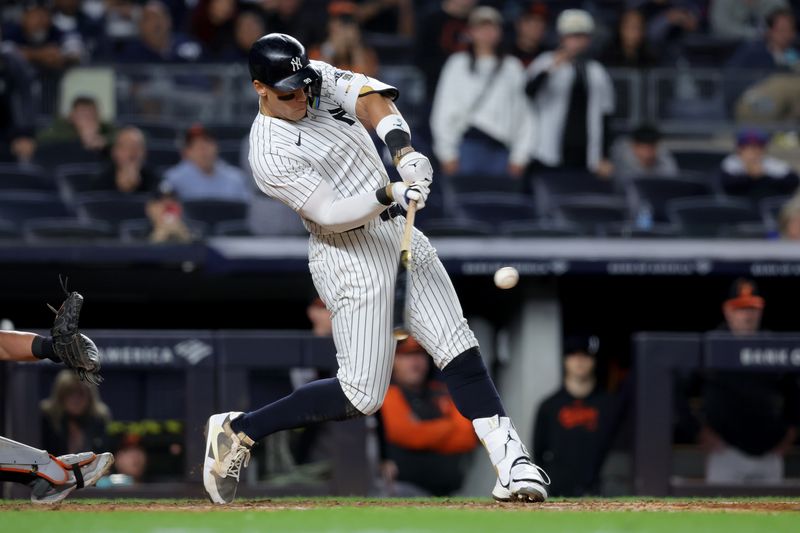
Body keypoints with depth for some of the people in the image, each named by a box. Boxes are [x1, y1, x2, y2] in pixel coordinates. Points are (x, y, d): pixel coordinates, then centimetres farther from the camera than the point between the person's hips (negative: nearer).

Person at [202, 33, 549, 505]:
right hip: (351, 258, -7)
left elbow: (373, 101, -14)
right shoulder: (270, 154, -17)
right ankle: (238, 431, 4)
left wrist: (404, 151, -31)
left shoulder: (320, 79, 2)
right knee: (361, 396, -8)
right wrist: (390, 194, -35)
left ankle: (511, 459, -9)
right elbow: (331, 215, -22)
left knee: (460, 351, -5)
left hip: (399, 235, 7)